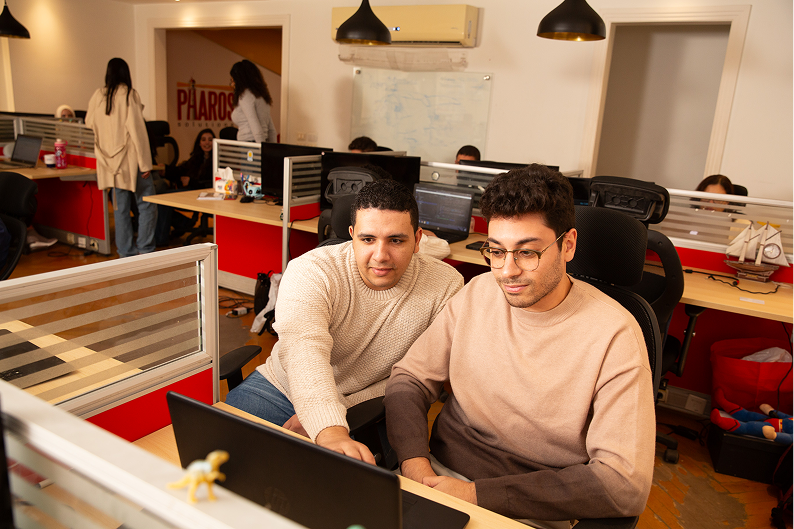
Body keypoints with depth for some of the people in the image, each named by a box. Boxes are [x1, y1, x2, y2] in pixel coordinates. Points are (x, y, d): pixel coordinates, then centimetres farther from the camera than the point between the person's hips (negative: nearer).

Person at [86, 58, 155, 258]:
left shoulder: (98, 96, 7)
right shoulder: (129, 94, -7)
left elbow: (89, 122, 22)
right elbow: (137, 129, -12)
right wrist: (145, 163, -11)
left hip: (110, 162, 5)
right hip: (130, 160, -5)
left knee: (120, 207, 9)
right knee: (146, 205, 0)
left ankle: (126, 253, 13)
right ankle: (145, 250, -4)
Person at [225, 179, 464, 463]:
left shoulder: (447, 288, -13)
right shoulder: (309, 272, -18)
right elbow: (304, 350, -34)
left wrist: (342, 406, -20)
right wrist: (330, 430, -52)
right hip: (282, 387, 0)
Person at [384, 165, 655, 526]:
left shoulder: (614, 334, -14)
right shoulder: (477, 293, 0)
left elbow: (626, 483, -18)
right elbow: (409, 378, 5)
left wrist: (478, 494, -20)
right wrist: (414, 461, -15)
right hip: (439, 474, 4)